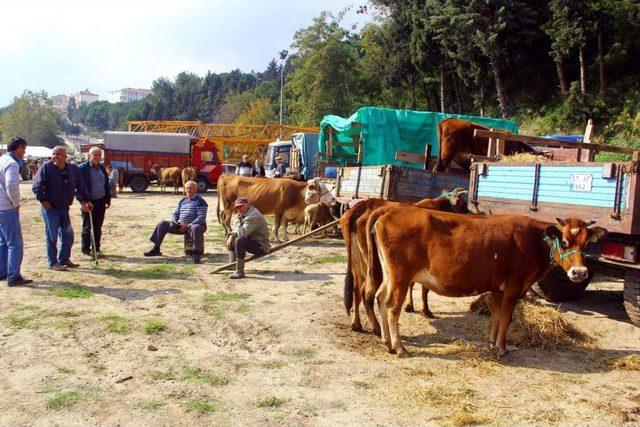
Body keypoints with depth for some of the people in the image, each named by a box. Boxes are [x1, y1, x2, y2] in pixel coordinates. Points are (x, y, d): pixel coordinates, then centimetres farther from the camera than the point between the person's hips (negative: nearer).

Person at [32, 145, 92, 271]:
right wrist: (43, 200, -15)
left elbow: (80, 187, 12)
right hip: (50, 208, -5)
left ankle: (64, 259, 26)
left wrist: (84, 200, 8)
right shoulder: (46, 167, -11)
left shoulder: (73, 169, 3)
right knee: (52, 236, 1)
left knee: (68, 235, 10)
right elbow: (36, 186, -13)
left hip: (64, 208, 5)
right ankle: (53, 262, 12)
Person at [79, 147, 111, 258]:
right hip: (89, 202, -5)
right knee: (87, 227, 4)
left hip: (100, 201, 6)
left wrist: (108, 199, 12)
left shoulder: (102, 168, 13)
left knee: (98, 227, 10)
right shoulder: (82, 168, -7)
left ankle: (96, 249, 19)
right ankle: (86, 250, 12)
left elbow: (106, 184, 17)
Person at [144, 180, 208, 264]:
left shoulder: (200, 201, -5)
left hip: (193, 225, -7)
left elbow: (201, 218, -15)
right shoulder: (182, 201, 17)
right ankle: (156, 249, 0)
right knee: (162, 224, -4)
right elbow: (176, 213, 22)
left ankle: (196, 254, -39)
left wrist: (188, 226, -23)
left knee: (196, 228, -42)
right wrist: (174, 222, -1)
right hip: (180, 225, 7)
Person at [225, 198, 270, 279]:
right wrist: (231, 235, -3)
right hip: (252, 241, 11)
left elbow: (242, 233, -29)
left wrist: (238, 220, -15)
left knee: (239, 241, -31)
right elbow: (239, 231, 18)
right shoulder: (245, 214, 12)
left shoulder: (253, 216, -22)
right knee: (231, 237, 16)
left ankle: (239, 272, -26)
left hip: (261, 246, -11)